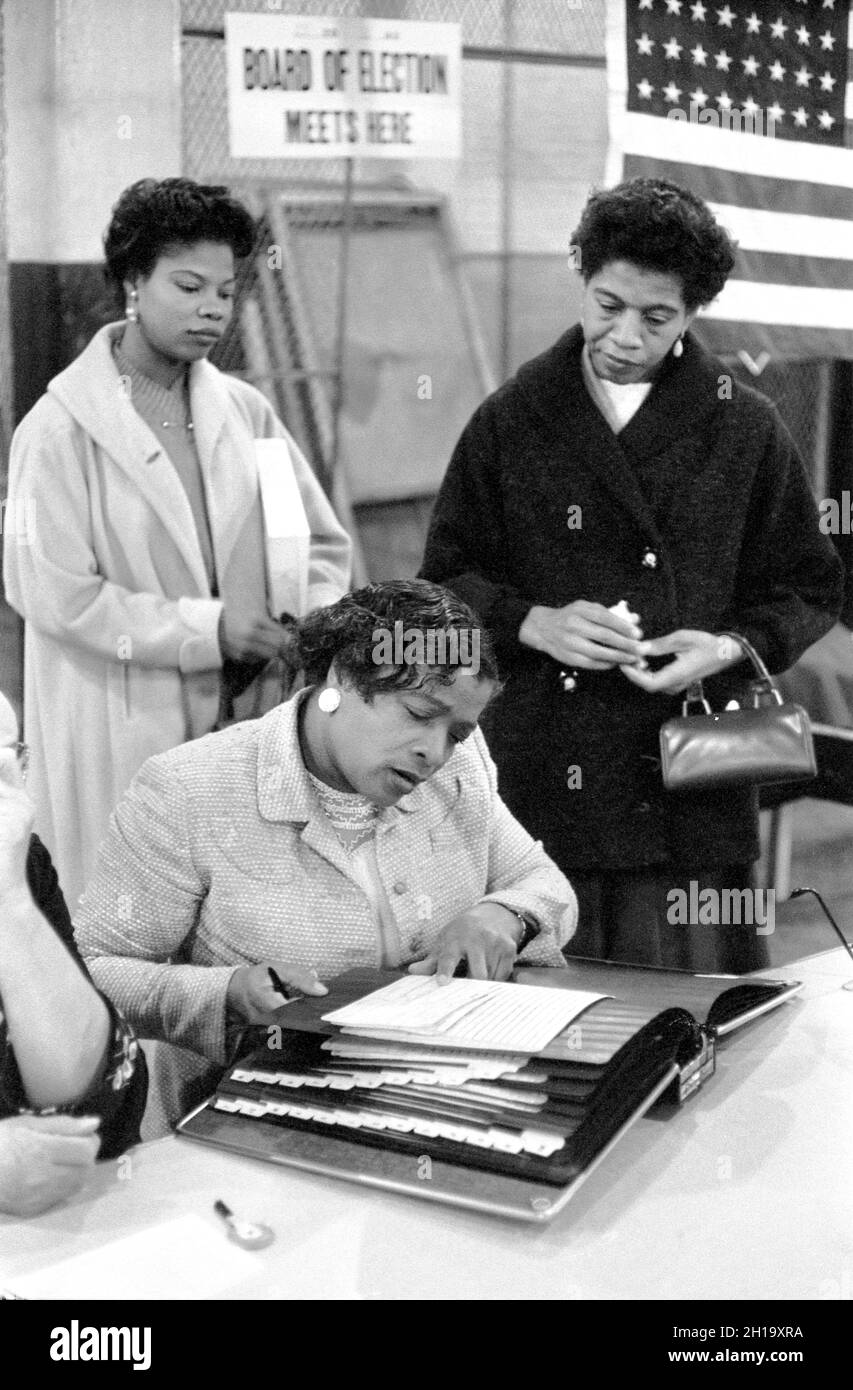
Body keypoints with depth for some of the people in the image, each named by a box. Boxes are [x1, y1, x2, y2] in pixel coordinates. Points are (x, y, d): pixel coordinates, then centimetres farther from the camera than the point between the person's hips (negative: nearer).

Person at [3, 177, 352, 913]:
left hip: (245, 717, 4)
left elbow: (323, 545, 15)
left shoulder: (244, 411, 10)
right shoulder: (61, 428, -5)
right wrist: (206, 629, -14)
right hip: (118, 734, -4)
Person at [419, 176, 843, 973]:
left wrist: (730, 646, -8)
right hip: (538, 783, 0)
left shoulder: (744, 428, 5)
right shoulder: (511, 421, 6)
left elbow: (808, 590, 11)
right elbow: (446, 579, 9)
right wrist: (533, 622, -9)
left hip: (688, 790, 0)